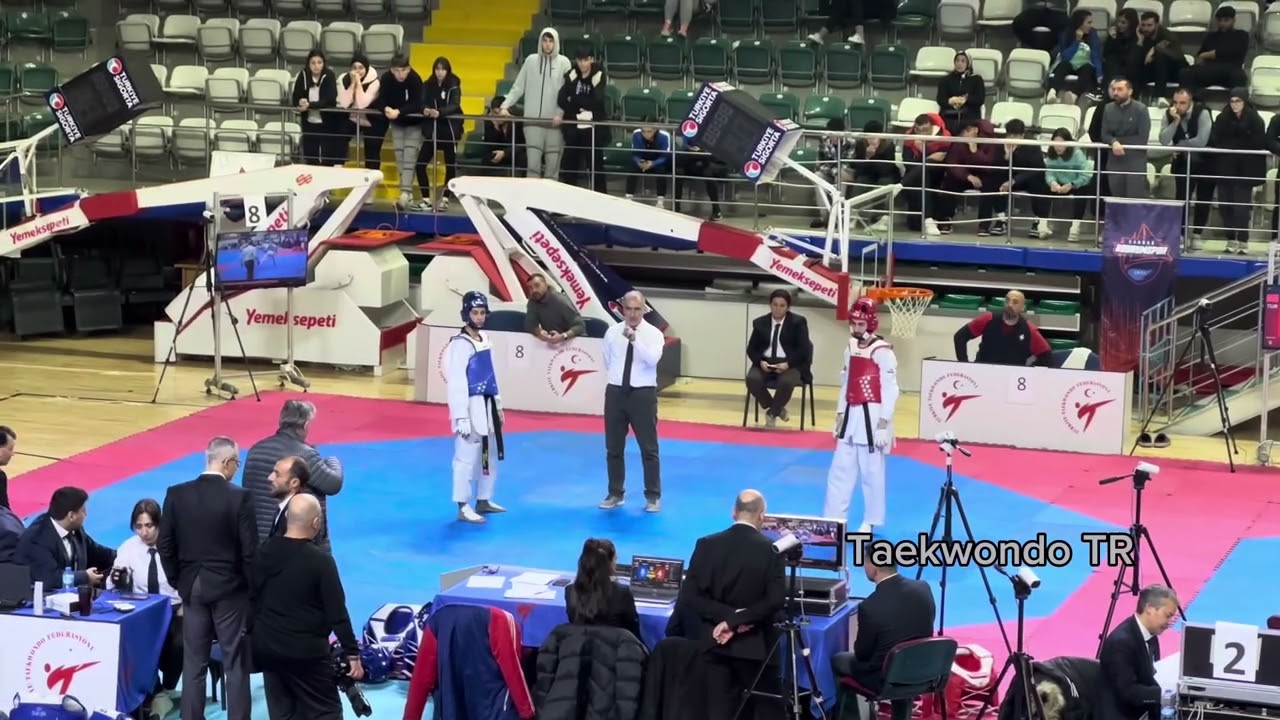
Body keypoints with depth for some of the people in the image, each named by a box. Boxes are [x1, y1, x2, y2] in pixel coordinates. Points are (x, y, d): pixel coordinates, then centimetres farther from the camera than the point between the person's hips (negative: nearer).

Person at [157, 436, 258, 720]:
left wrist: (178, 581, 13)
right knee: (236, 665, 4)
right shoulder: (239, 498, -14)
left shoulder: (176, 494, -3)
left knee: (193, 665, 9)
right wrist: (252, 587, 1)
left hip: (192, 588, 4)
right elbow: (249, 550, -13)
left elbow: (164, 545, 1)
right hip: (230, 590, -4)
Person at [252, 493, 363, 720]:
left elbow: (252, 598, 10)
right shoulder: (320, 560, -14)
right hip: (305, 652, -6)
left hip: (267, 647, 6)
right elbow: (337, 612, -14)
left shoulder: (265, 553, 2)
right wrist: (352, 653, -8)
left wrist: (255, 636, 22)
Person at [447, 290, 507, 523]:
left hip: (487, 407, 9)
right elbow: (456, 382, -19)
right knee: (467, 457, -7)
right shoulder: (460, 344, -15)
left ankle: (483, 501, 31)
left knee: (489, 456, 18)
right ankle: (463, 508, -3)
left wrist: (498, 405, 20)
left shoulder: (484, 340, 11)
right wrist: (461, 417, -22)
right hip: (471, 408, -9)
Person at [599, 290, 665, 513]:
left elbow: (652, 359, -24)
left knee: (649, 448, 2)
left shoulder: (653, 334, -6)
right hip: (616, 393, 3)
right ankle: (615, 493, 24)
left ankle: (653, 496, 12)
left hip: (643, 394, -3)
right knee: (614, 447, 11)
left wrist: (635, 339, -33)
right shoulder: (612, 332, 4)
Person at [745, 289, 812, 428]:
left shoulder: (798, 322, 2)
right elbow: (751, 349, 9)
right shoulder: (760, 323, 10)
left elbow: (804, 349, -5)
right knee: (752, 379, -30)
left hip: (790, 365, -3)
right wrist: (760, 361, -13)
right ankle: (777, 410, -9)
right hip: (765, 364, 3)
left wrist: (787, 364, -20)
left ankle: (772, 413, -11)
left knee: (786, 382, -38)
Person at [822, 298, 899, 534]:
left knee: (871, 472, 1)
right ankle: (832, 519, 20)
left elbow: (890, 391, -15)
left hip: (872, 418, -8)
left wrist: (883, 425, -17)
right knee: (840, 470, 12)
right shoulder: (851, 348, 11)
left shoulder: (882, 352, -14)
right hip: (851, 416, 8)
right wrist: (840, 415, 16)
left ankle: (870, 522, 13)